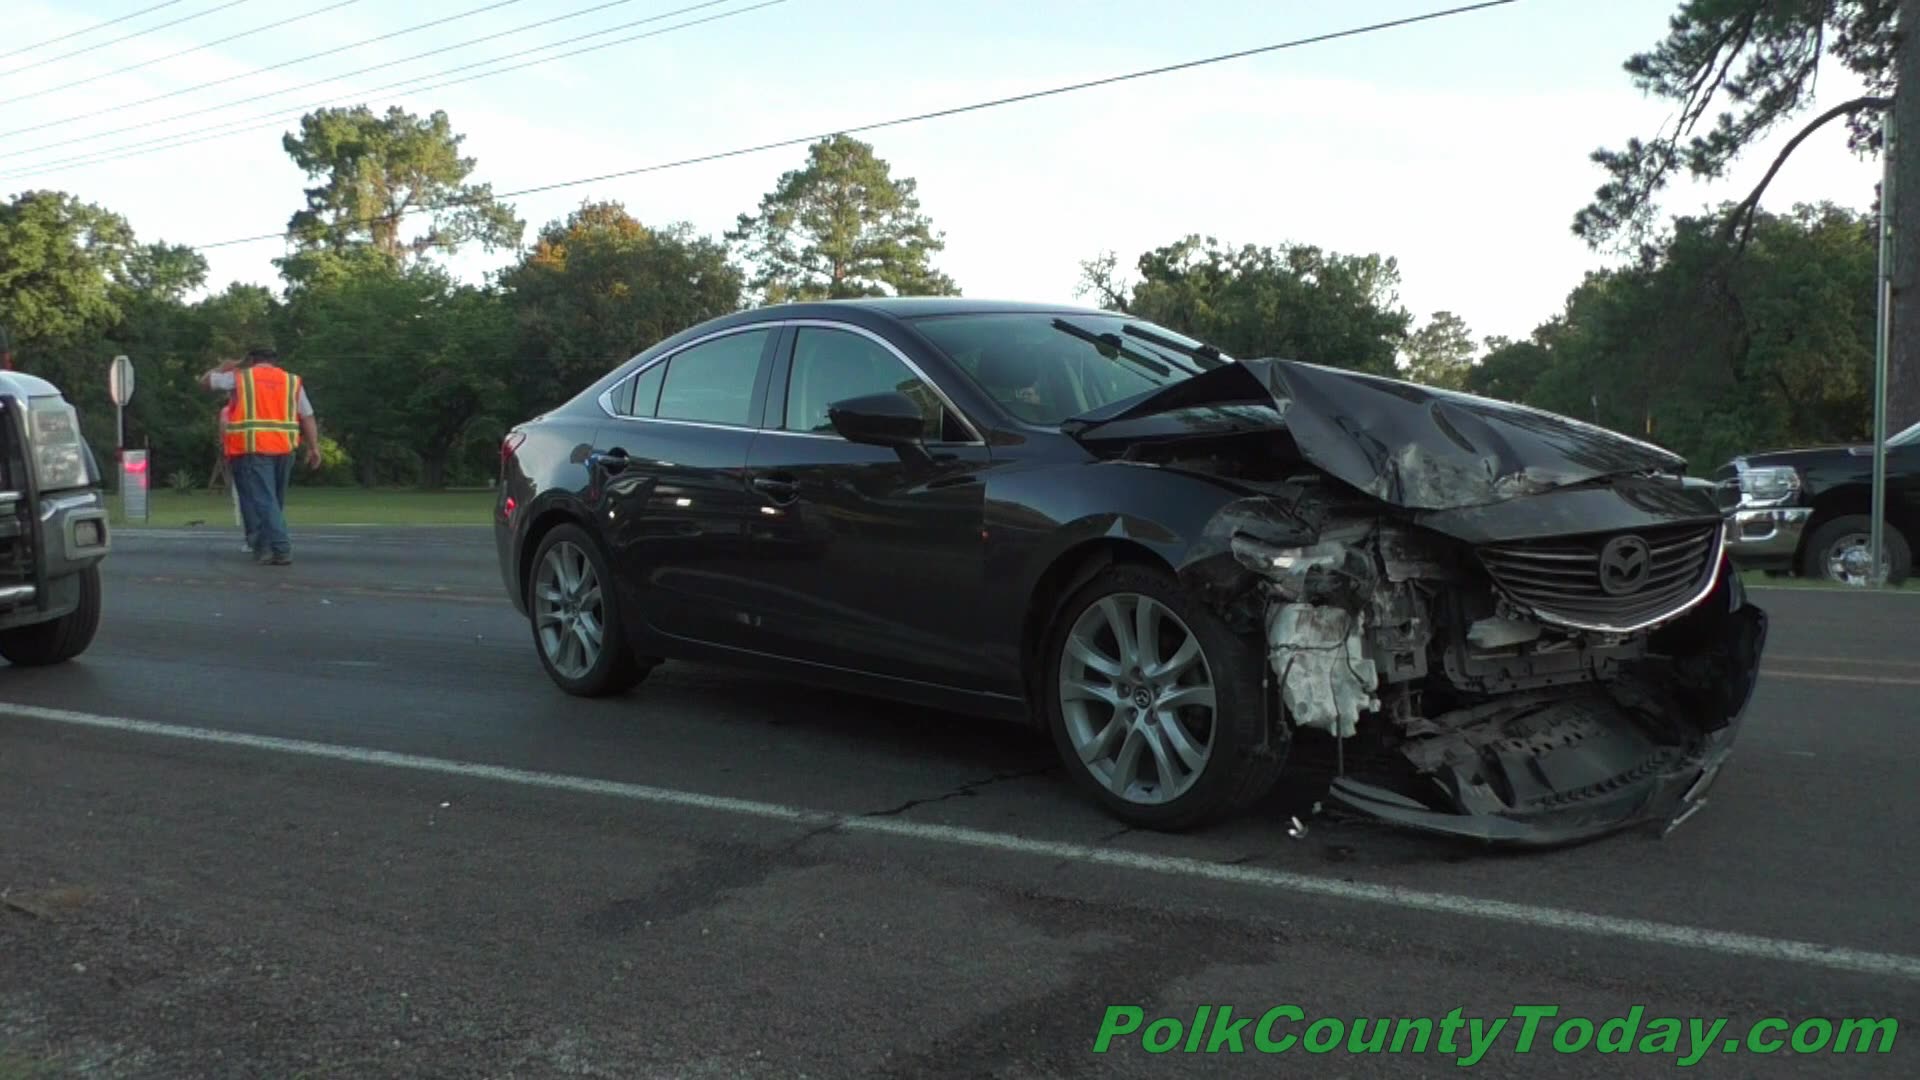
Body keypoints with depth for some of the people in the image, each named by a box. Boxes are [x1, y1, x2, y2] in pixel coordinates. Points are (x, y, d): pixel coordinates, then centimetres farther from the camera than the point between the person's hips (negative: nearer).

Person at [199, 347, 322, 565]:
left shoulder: (240, 377, 8)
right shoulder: (292, 381, 12)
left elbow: (206, 380, 20)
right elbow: (308, 417, 6)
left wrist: (226, 367, 34)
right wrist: (314, 448, 6)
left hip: (251, 449, -3)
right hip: (283, 449, 3)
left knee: (262, 500, -6)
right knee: (274, 501, 17)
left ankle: (281, 549, -17)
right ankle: (264, 546, 23)